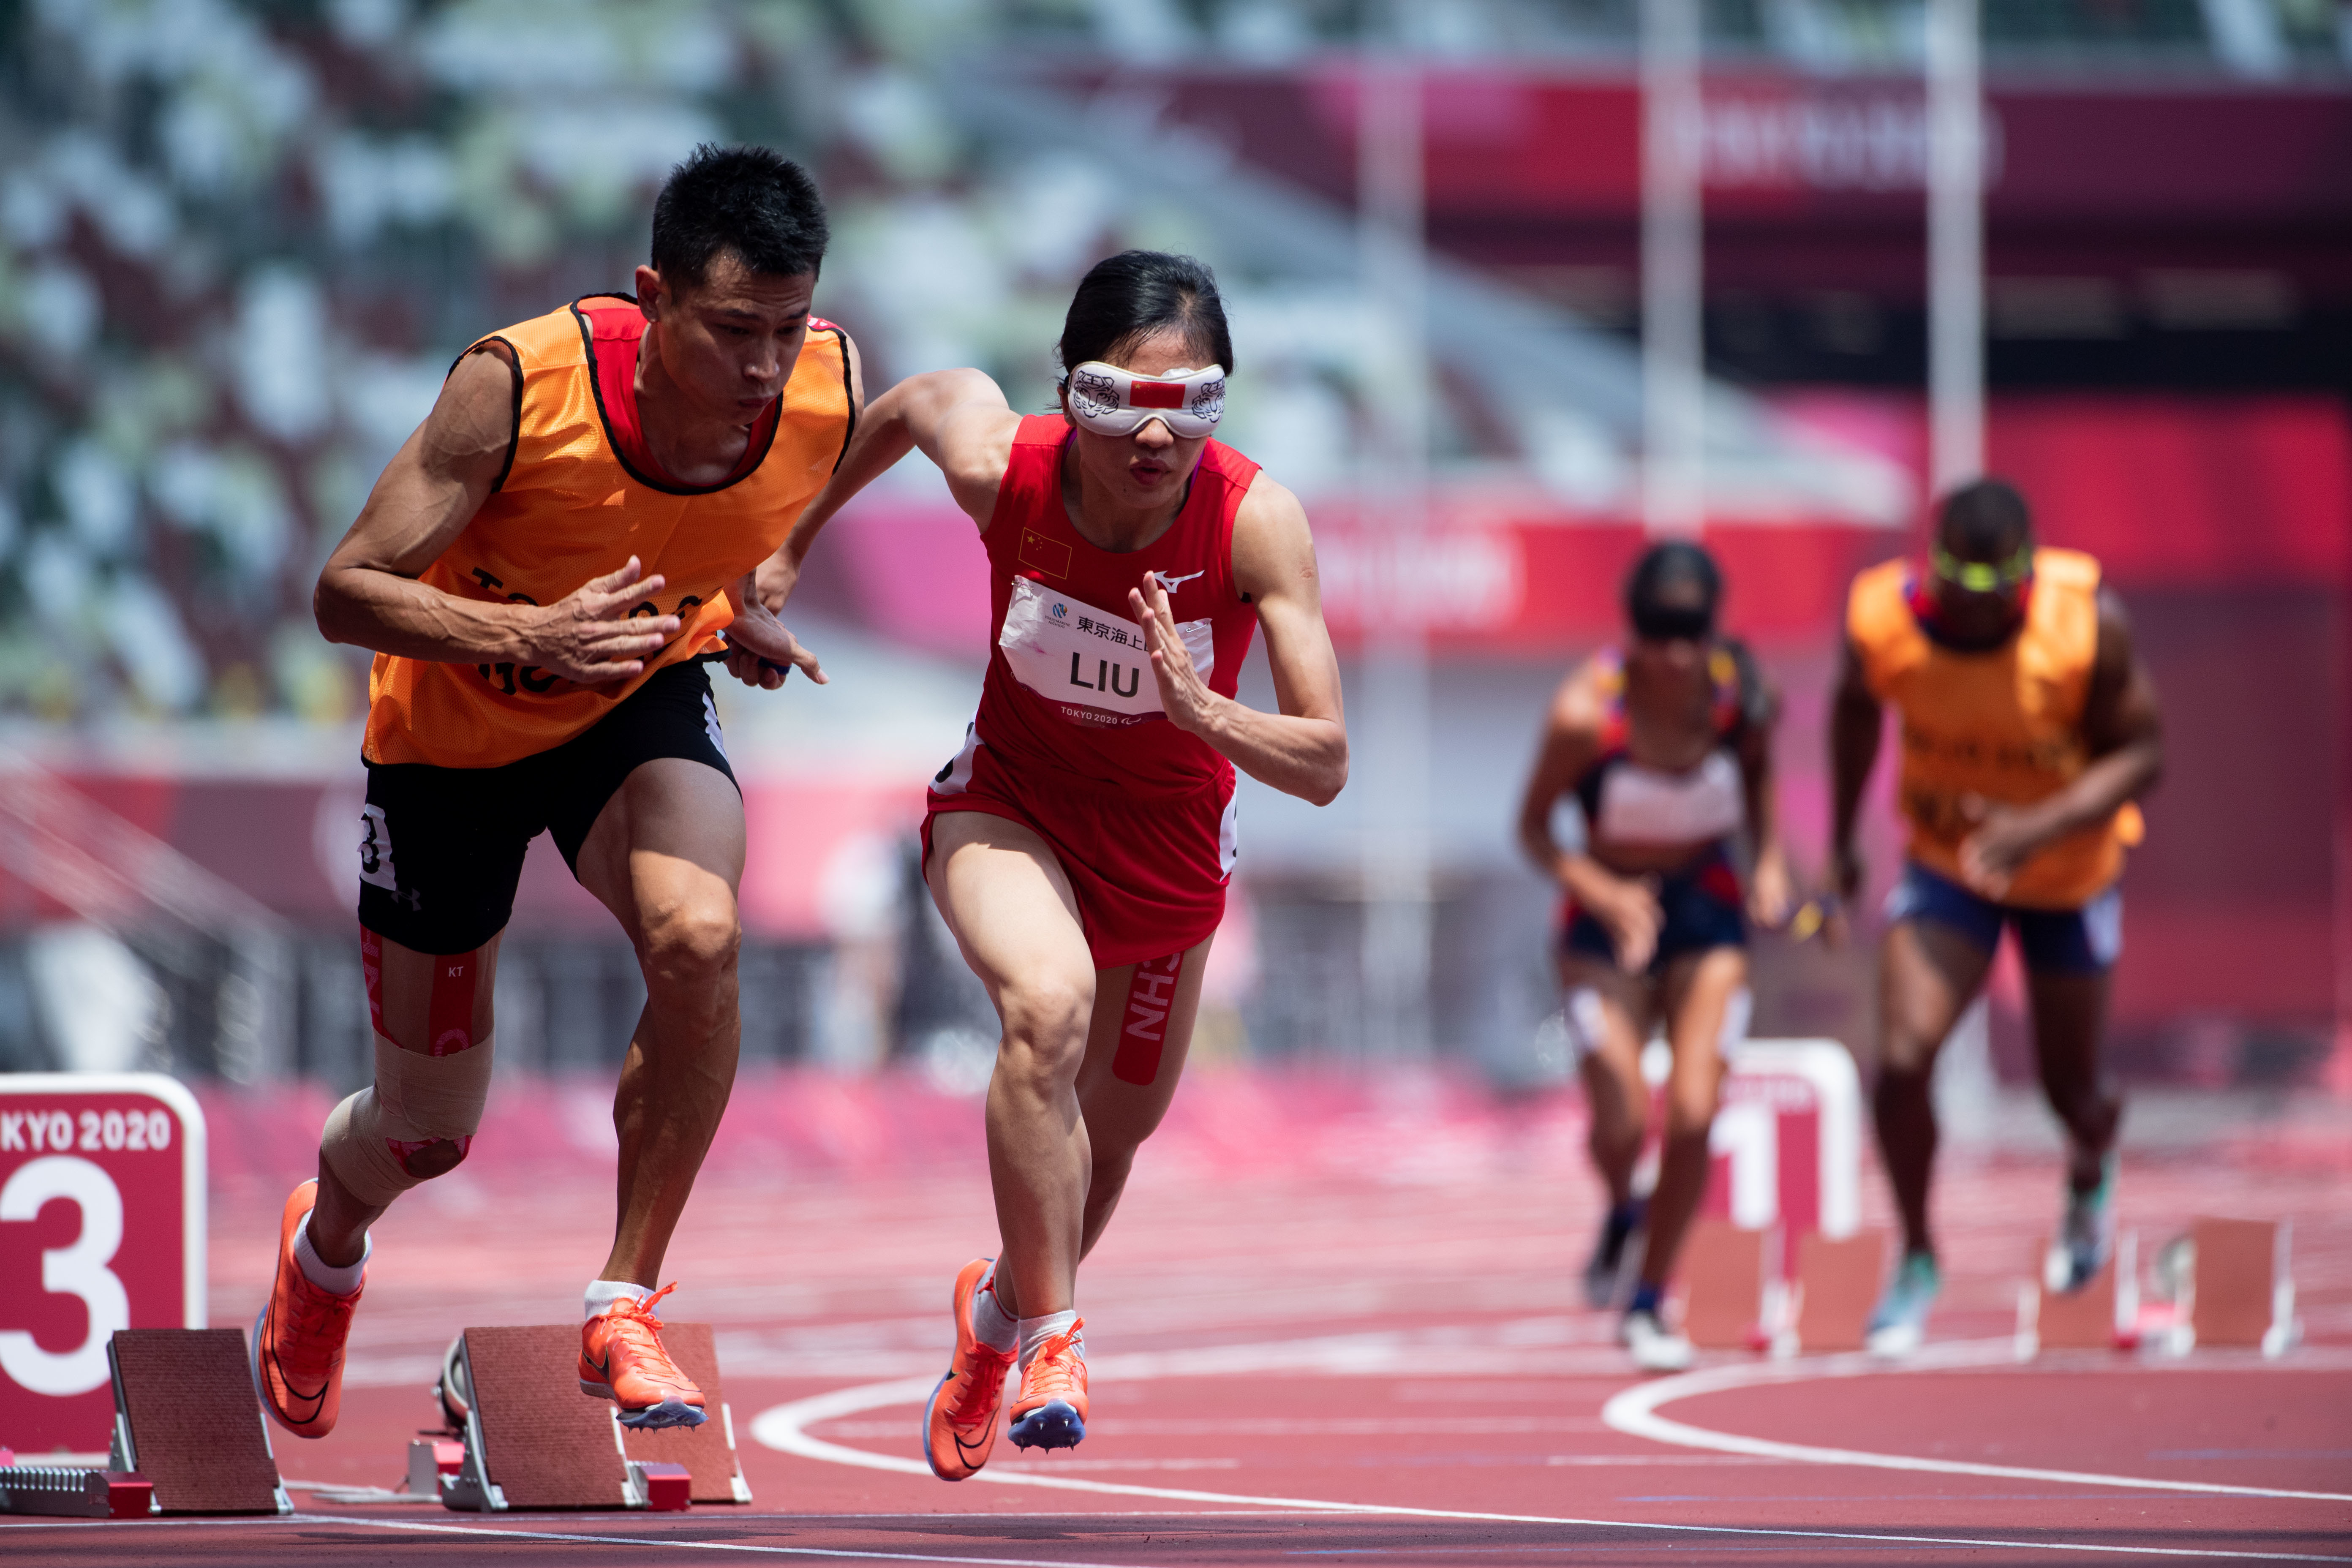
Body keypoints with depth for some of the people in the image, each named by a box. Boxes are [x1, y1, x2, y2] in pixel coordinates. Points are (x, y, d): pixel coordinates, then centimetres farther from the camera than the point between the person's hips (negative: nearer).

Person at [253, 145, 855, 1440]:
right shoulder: (520, 388, -35)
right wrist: (529, 634, -42)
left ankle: (623, 1305, -17)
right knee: (429, 1131, 11)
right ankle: (326, 1246, 50)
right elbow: (345, 594, -29)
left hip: (643, 701, 2)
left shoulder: (825, 390, -23)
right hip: (453, 731, -2)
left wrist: (741, 605, -1)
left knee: (697, 939, -33)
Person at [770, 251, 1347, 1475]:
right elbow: (911, 403, -2)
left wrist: (1202, 711, -47)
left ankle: (1001, 1309, 51)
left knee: (1103, 1147, 18)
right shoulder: (999, 466, -28)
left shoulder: (1256, 521, -30)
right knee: (1049, 1005, -34)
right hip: (1009, 801, -1)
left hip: (1169, 845, 2)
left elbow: (1325, 765, -29)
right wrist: (795, 540, 8)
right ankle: (1051, 1335, -23)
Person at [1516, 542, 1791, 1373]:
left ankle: (1648, 1304, 9)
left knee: (1692, 1115, -11)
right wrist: (1603, 893, -29)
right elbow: (1533, 827, -13)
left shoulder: (1745, 696, -15)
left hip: (1707, 909, 2)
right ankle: (1621, 1211, 27)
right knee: (1622, 1124, -12)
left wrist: (1769, 859, -6)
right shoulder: (1586, 712, -24)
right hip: (1609, 912, -2)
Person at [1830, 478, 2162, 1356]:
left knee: (2071, 1092, 12)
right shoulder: (1883, 617, -23)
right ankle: (1916, 1261, 5)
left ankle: (2091, 1175, 52)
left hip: (2070, 873, -1)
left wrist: (2039, 828, -36)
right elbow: (1857, 703, 1)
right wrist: (1842, 837, 8)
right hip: (1946, 870, 1)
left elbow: (2141, 755, -20)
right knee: (1902, 1059, -19)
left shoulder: (2089, 623, -29)